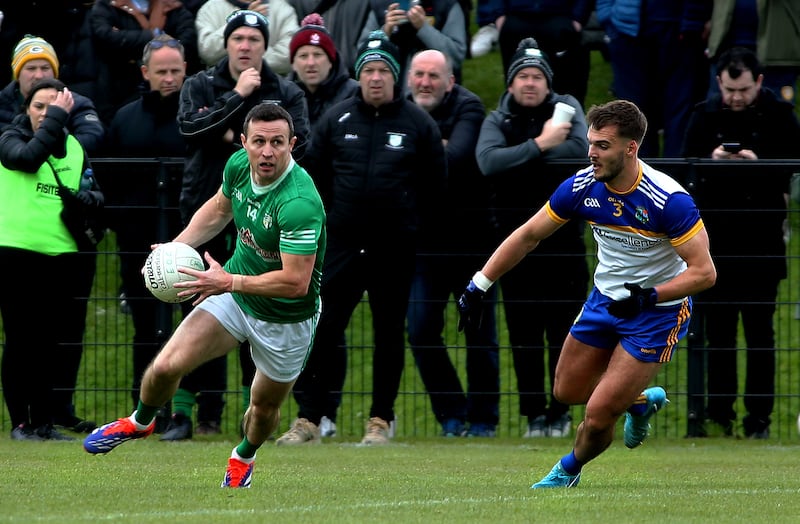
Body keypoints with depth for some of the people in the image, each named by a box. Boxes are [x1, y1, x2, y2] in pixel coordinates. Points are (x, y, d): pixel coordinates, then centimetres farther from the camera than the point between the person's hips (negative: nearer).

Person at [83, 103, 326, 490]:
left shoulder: (299, 203, -36)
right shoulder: (238, 166, -12)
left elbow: (295, 281, -36)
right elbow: (219, 209, 11)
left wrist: (229, 282, -30)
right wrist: (177, 246, -3)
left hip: (286, 320, -5)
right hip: (235, 295, 5)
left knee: (264, 406, 16)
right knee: (166, 366, -7)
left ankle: (243, 458, 51)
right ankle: (140, 423, 26)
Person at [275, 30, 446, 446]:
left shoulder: (418, 124, 1)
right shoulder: (336, 120, 4)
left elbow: (435, 184, 6)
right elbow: (314, 174, 11)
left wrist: (416, 229, 5)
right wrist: (328, 219, 8)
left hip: (395, 250, -1)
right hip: (342, 243, 1)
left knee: (389, 333, 6)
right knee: (322, 329, -6)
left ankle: (381, 419, 15)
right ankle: (309, 418, -4)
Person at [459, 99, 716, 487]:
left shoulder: (668, 200, -29)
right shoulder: (582, 186, -13)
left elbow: (704, 272, -26)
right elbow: (528, 236, 0)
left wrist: (648, 296, -37)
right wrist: (478, 286, -2)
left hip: (658, 311, -6)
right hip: (606, 297, 6)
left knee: (598, 416, -9)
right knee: (568, 392, 16)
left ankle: (571, 468, 25)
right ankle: (641, 401, 44)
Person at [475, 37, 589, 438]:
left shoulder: (565, 108, 4)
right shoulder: (497, 121, 6)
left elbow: (580, 149, -15)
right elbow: (488, 162, -15)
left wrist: (519, 159, -11)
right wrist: (539, 145, -20)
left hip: (564, 237, -1)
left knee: (563, 332, 0)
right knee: (523, 335, 3)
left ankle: (561, 410, 9)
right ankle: (534, 412, 10)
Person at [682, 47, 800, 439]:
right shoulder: (705, 115, 7)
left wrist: (758, 164, -21)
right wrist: (711, 161, -15)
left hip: (762, 239, -2)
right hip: (715, 235, 2)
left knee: (760, 329, 0)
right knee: (718, 329, 5)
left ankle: (759, 417, 4)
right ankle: (719, 413, 11)